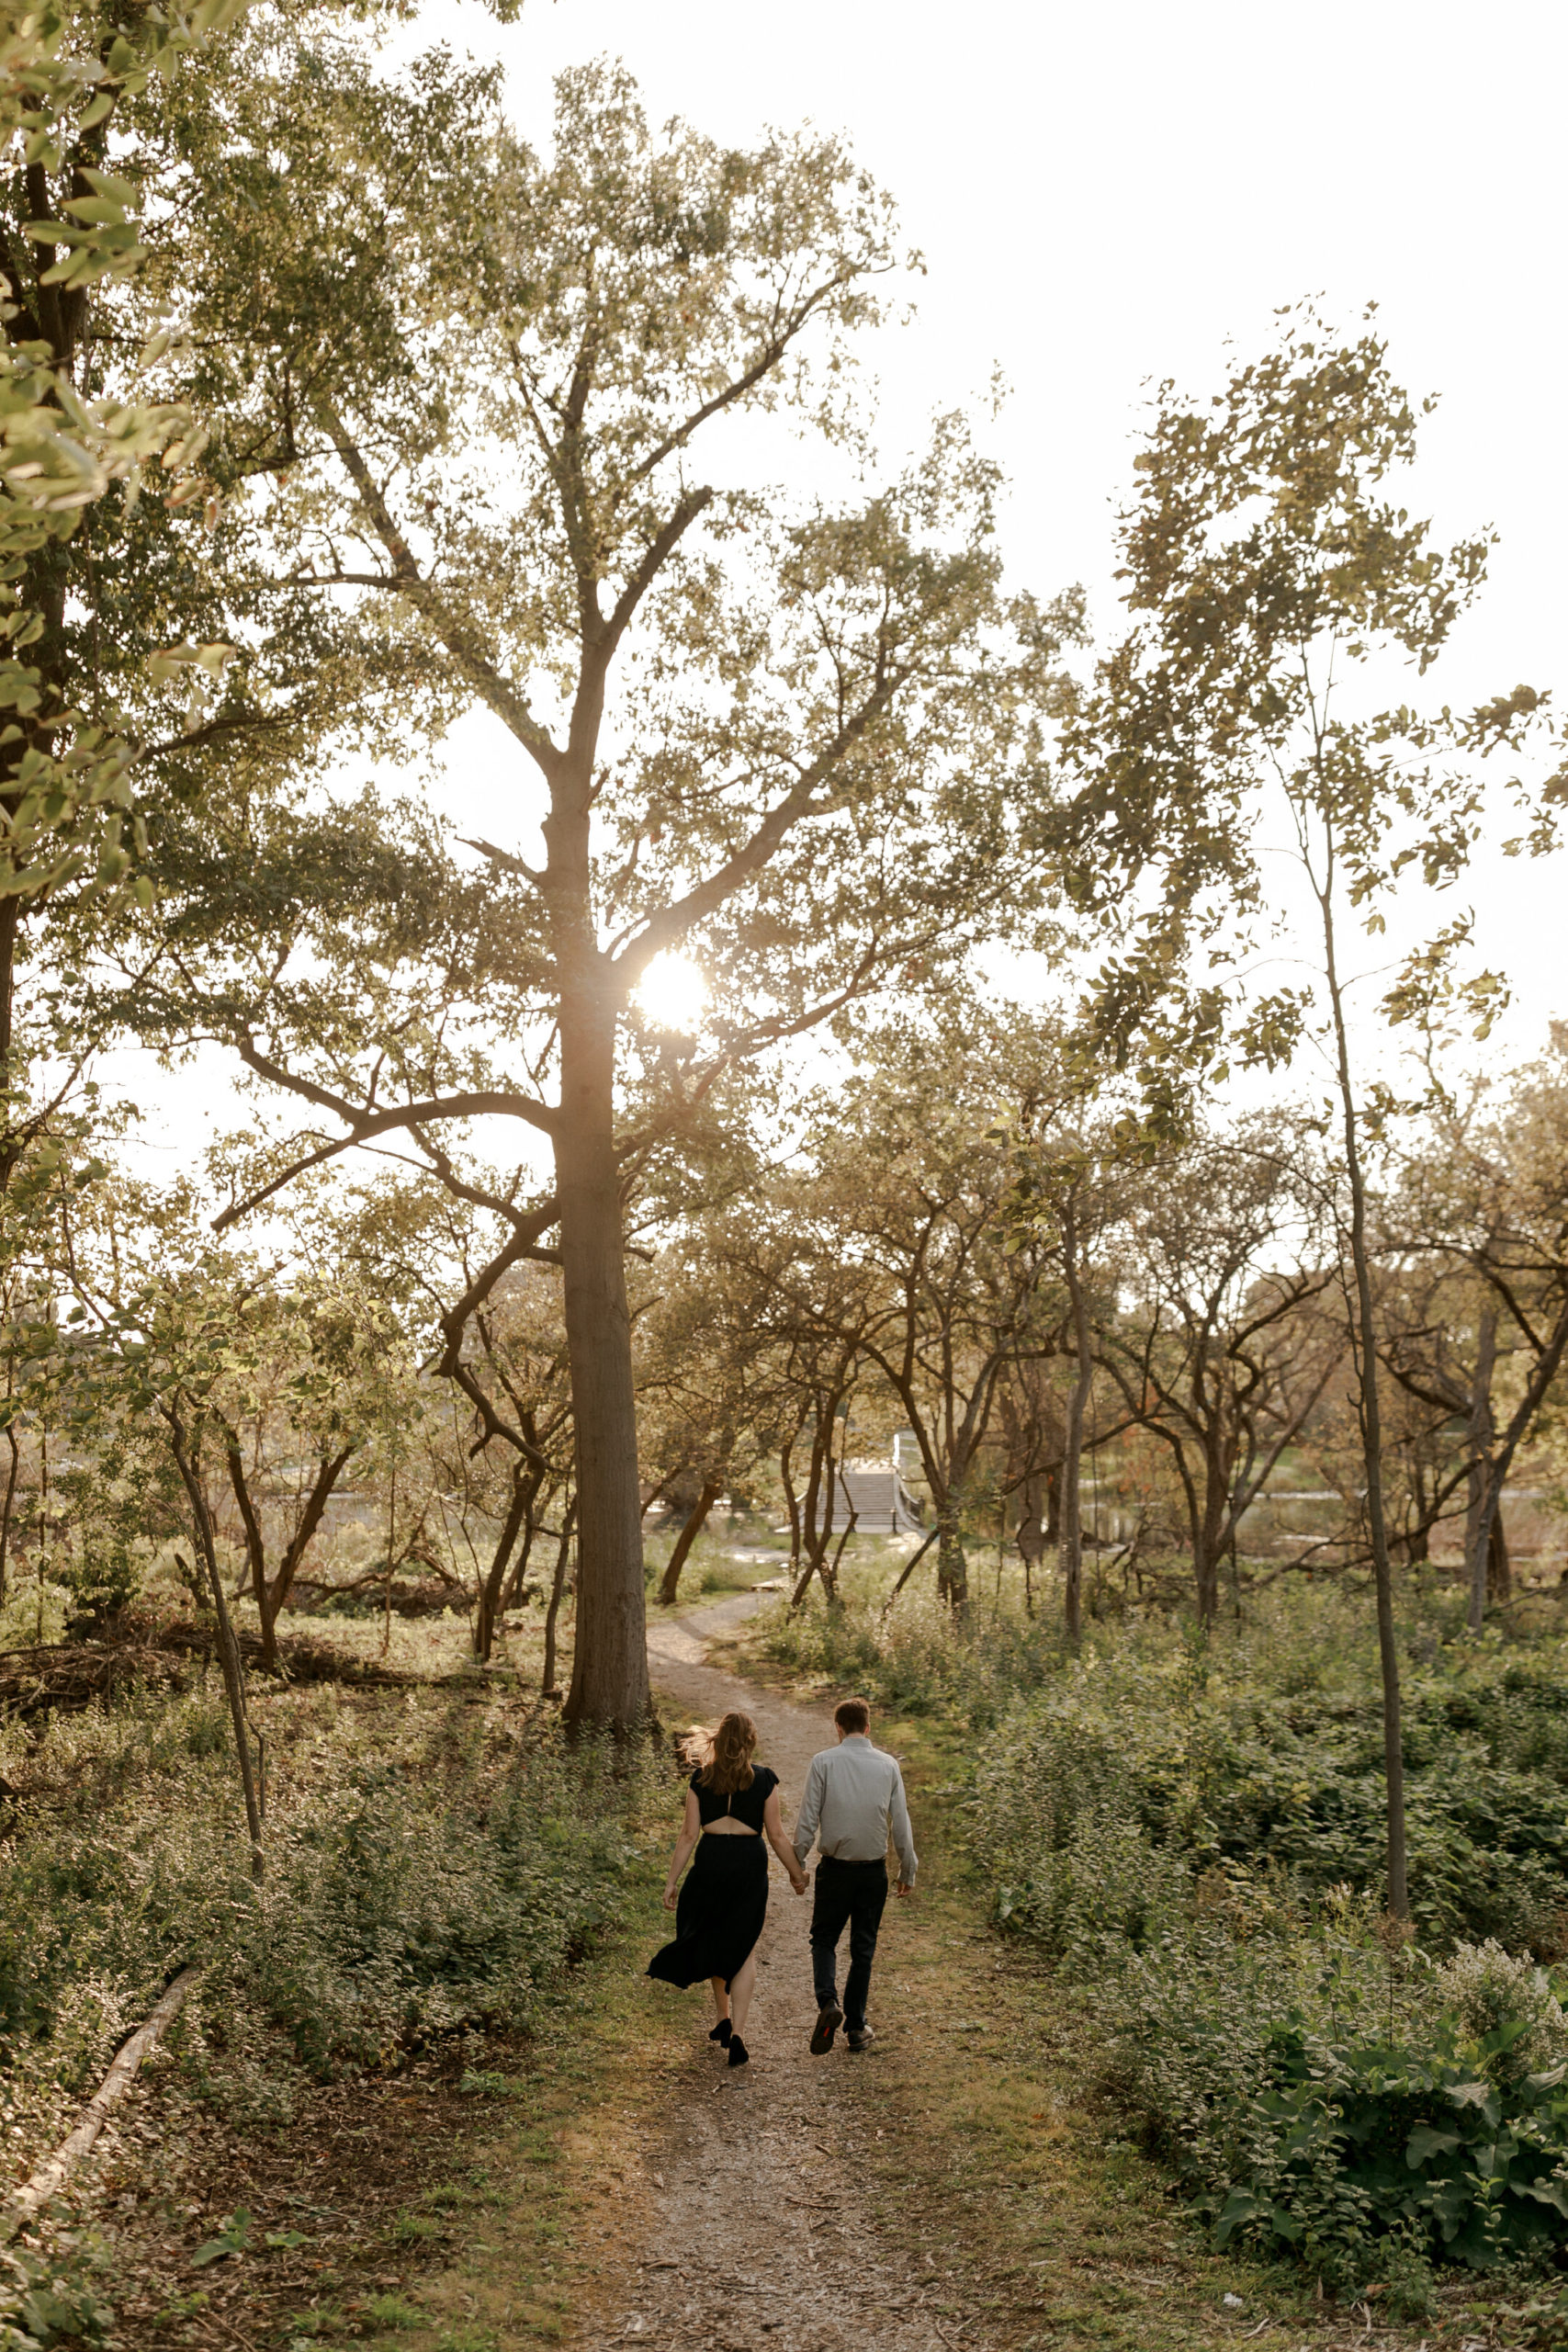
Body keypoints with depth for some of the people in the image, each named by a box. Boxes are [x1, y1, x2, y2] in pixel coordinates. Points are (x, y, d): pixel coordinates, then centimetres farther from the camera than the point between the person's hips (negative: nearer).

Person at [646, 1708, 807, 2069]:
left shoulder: (700, 1778, -2)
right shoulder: (764, 1780, -5)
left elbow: (688, 1835, -2)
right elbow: (776, 1835, -2)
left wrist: (671, 1881, 4)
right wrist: (797, 1874, 11)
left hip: (710, 1862, 1)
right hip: (750, 1864, -1)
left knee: (713, 1940, 22)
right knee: (743, 1948, 8)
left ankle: (724, 2017, 29)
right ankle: (736, 2032, -1)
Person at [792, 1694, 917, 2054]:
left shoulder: (824, 1762, -7)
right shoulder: (888, 1765, -1)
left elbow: (808, 1818, -7)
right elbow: (901, 1823, 3)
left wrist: (798, 1864, 4)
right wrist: (908, 1871, 12)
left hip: (835, 1869, -2)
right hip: (874, 1872, 2)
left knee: (824, 1941, 12)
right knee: (863, 1948, 13)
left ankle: (828, 2002, -12)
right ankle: (856, 2027, 18)